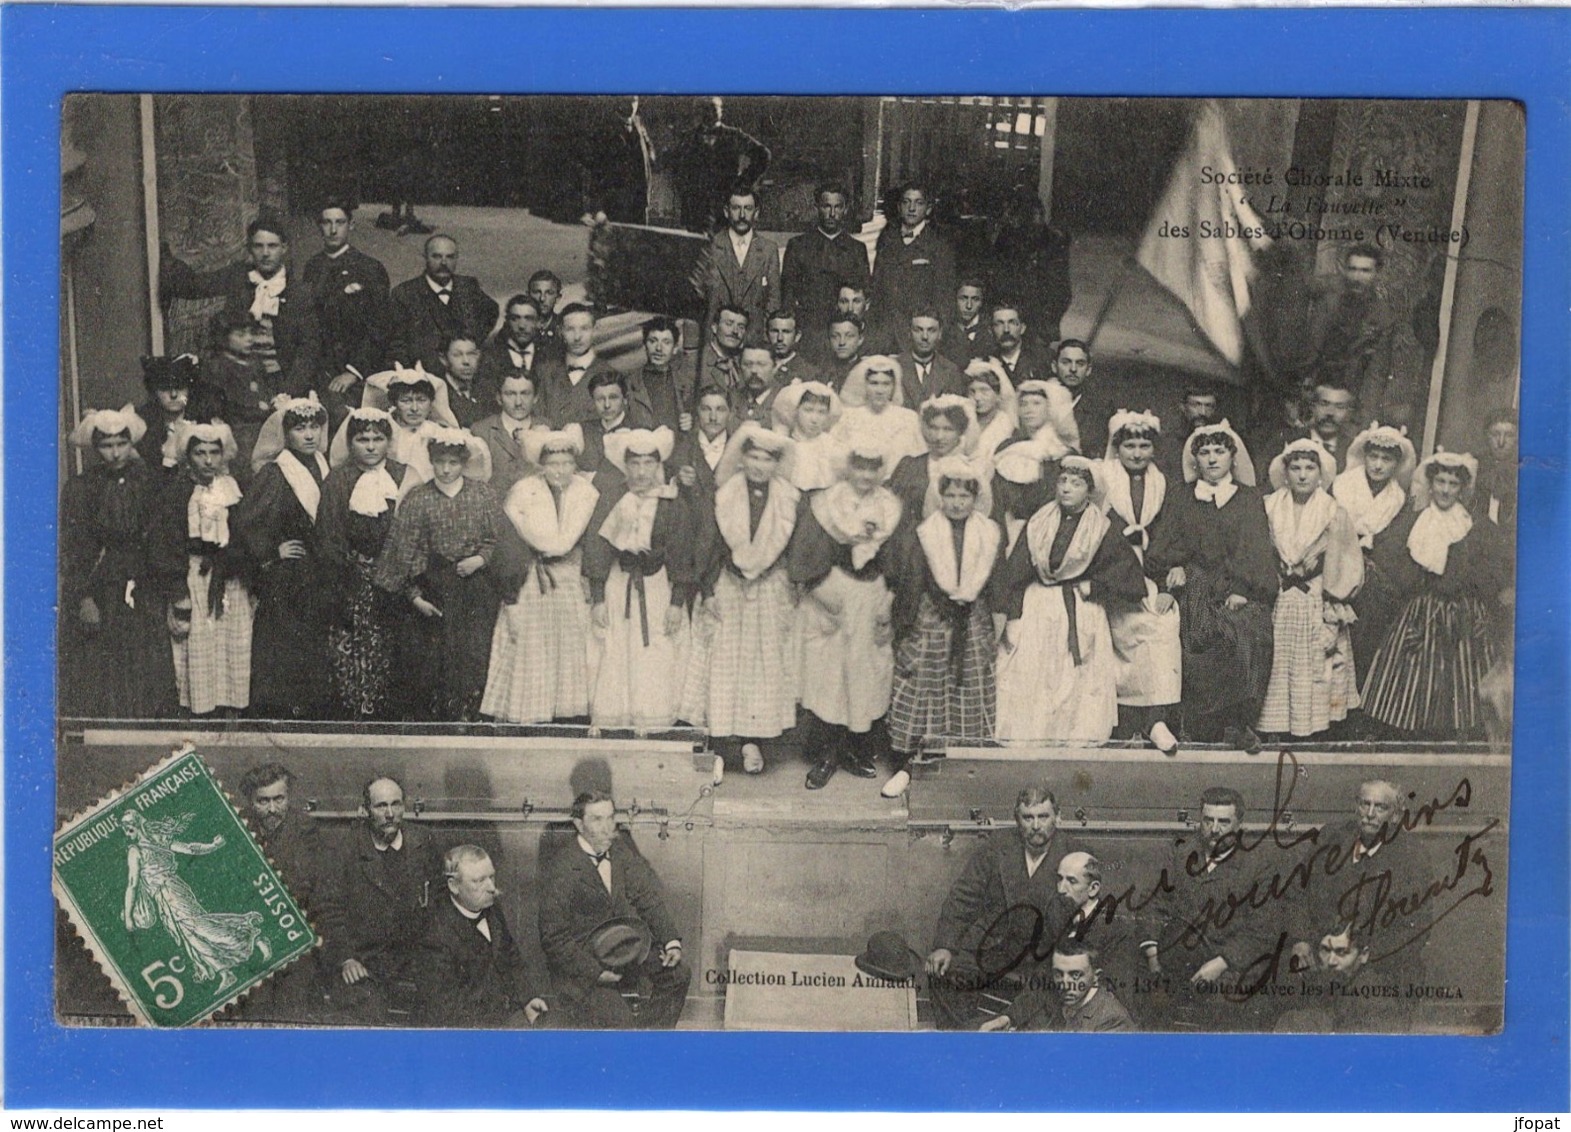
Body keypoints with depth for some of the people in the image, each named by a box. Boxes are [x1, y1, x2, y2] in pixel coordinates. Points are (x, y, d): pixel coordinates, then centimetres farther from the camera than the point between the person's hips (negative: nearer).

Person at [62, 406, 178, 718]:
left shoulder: (151, 483, 4)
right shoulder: (80, 488, 1)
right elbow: (72, 549, -2)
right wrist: (83, 597, -11)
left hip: (142, 595, 1)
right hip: (96, 595, -1)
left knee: (146, 678, -1)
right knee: (95, 681, -3)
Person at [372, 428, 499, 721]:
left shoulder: (483, 494, 2)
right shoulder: (417, 499, -1)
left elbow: (496, 539, 7)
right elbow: (404, 550, -1)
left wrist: (480, 559, -12)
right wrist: (415, 596, -6)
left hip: (475, 590, 1)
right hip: (433, 590, -1)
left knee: (471, 655, -2)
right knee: (429, 658, 0)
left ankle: (463, 714, 9)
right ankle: (427, 718, 12)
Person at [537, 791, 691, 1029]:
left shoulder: (622, 847, 0)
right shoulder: (558, 870, -19)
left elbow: (649, 897, 3)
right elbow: (554, 938, -16)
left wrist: (671, 941, -11)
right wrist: (596, 971, -23)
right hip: (581, 963, -7)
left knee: (678, 971, -8)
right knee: (619, 1021, -23)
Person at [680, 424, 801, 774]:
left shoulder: (788, 501, -2)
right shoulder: (725, 498, -5)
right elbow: (708, 547, -2)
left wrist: (795, 594, 0)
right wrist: (708, 592, -6)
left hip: (772, 593, 1)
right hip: (729, 591, -1)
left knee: (766, 664, 1)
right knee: (726, 663, 1)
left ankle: (755, 738, 6)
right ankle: (729, 736, 8)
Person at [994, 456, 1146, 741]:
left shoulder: (1101, 529, 0)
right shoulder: (1039, 523, 5)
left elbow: (1127, 569, -1)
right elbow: (1015, 571, 3)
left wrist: (1092, 586, -4)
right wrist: (1012, 616, -4)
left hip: (1081, 615, -2)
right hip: (1036, 612, 2)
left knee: (1078, 688, -5)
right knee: (1029, 687, -2)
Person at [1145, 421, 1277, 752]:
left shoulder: (1249, 499, 14)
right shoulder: (1182, 502, 18)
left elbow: (1255, 550, 3)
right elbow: (1161, 551, 13)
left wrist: (1241, 589, -11)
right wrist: (1175, 567, -8)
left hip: (1239, 592, -1)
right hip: (1197, 592, 1)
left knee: (1249, 631, -28)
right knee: (1203, 642, -23)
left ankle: (1238, 722, -18)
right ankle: (1203, 731, -14)